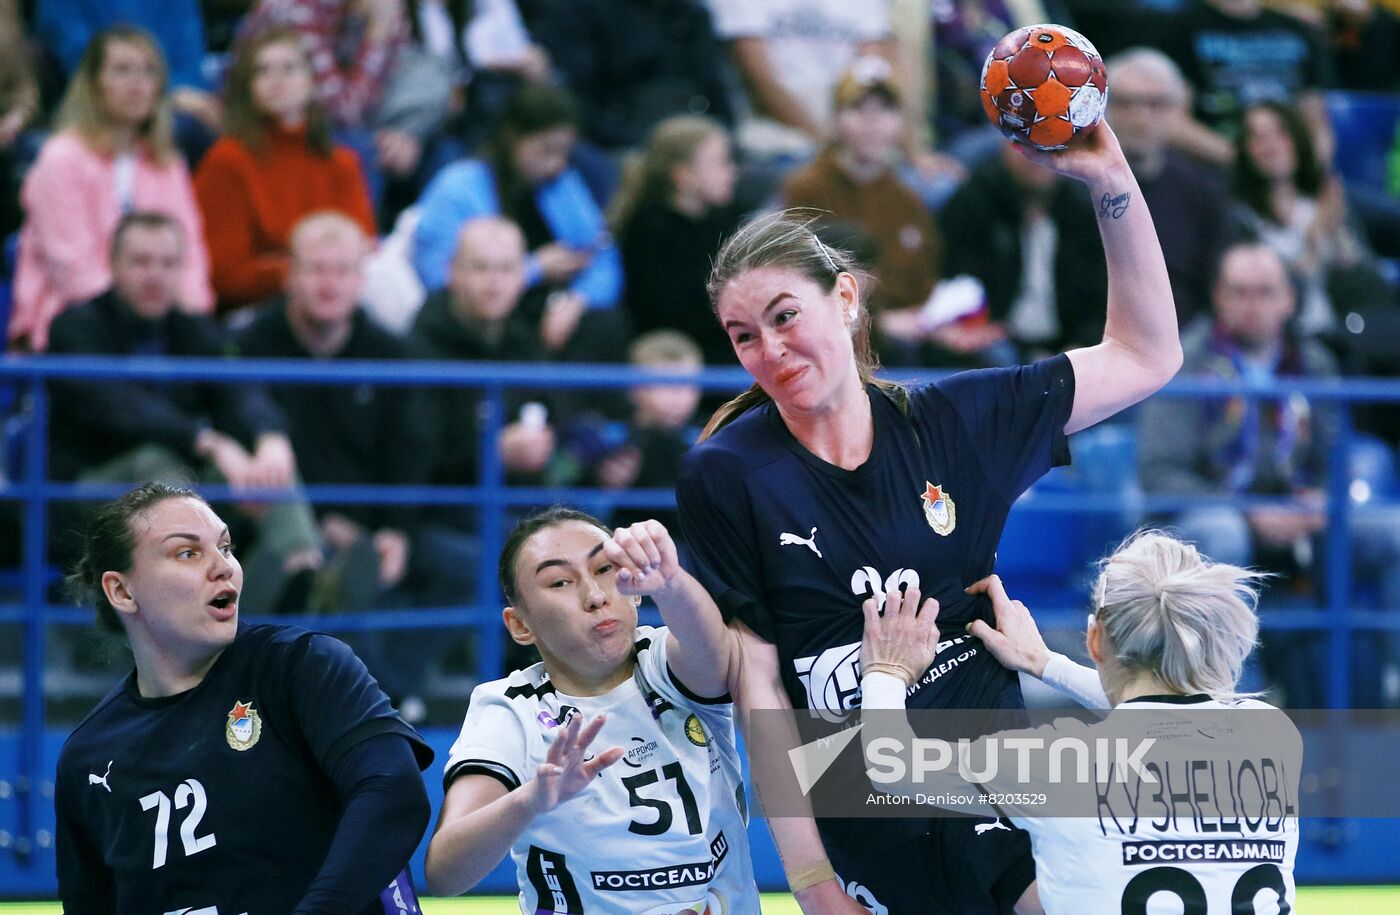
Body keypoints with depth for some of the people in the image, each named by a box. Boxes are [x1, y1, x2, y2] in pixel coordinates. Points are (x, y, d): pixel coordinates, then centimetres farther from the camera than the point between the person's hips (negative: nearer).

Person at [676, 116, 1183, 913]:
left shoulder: (951, 424, 4)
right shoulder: (726, 475, -3)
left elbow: (1145, 357, 10)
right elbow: (755, 684, -5)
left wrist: (1111, 181, 0)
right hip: (868, 842, -2)